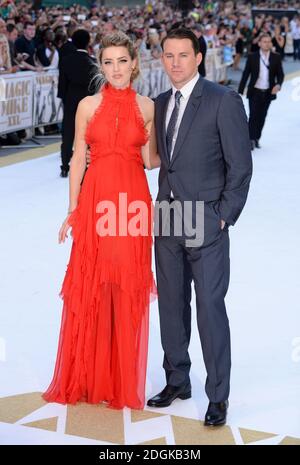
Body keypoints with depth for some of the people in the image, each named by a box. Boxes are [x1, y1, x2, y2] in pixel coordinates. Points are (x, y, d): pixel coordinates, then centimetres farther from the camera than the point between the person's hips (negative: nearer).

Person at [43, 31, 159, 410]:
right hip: (95, 201, 0)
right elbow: (78, 158, 5)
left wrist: (151, 139, -10)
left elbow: (151, 162, 9)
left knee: (128, 293, 4)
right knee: (88, 290, 3)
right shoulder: (88, 105, 4)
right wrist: (72, 209, 2)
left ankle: (124, 381, 17)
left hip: (133, 203, 0)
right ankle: (85, 379, 17)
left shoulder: (148, 107, 6)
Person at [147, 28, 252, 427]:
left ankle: (218, 396, 10)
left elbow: (240, 165, -8)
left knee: (210, 308, -3)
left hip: (206, 221, -6)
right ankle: (177, 381, 28)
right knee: (171, 305, 13)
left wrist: (224, 216, -10)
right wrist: (163, 204, 6)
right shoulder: (160, 104, 13)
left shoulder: (224, 100, -7)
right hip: (167, 220, 6)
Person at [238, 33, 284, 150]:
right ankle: (251, 139, -4)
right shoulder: (252, 57, -3)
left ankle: (257, 138, 22)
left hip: (268, 92, 2)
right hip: (254, 92, -2)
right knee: (253, 115, -8)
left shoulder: (276, 57, 1)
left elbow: (280, 74, 3)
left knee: (262, 116, 10)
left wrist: (278, 84, -18)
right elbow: (245, 75, -1)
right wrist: (240, 91, -3)